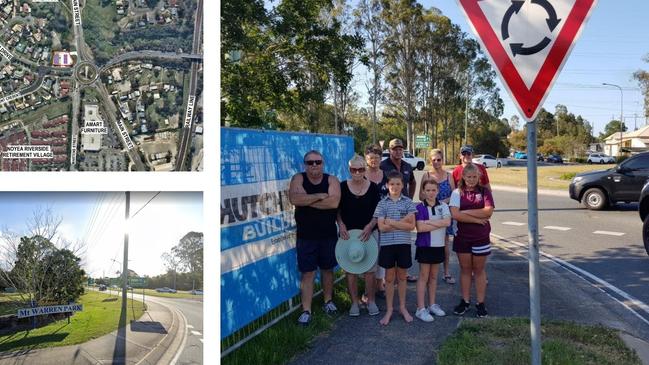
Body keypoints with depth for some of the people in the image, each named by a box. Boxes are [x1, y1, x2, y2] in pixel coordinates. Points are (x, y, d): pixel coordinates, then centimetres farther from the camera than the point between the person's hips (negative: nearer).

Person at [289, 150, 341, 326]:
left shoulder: (332, 180, -3)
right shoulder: (298, 179, -4)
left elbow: (334, 202, -21)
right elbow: (294, 199, -23)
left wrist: (306, 201, -18)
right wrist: (319, 196, -19)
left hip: (329, 235, 2)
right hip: (306, 237, -1)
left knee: (328, 269, 16)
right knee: (307, 273, 1)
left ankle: (328, 301, 36)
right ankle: (306, 310, 9)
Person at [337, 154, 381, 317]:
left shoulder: (373, 187, -1)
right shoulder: (343, 187, -1)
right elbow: (337, 209, 5)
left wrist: (370, 226, -13)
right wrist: (341, 224, -10)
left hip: (369, 232, 0)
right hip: (348, 233, 0)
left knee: (370, 269, 4)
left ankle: (371, 301, 21)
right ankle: (354, 302, 19)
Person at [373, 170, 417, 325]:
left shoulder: (408, 202, 1)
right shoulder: (382, 203, -1)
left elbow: (411, 226, -7)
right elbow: (381, 227, -9)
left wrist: (392, 222, -14)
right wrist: (402, 222, -12)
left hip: (404, 244, 0)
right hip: (387, 244, 0)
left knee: (402, 276, 12)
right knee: (389, 277, 8)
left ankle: (403, 307, 26)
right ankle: (389, 310, 18)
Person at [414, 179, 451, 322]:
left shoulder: (443, 206, 2)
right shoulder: (420, 207, -8)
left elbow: (448, 222, -14)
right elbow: (420, 227, -18)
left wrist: (429, 222, -19)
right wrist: (439, 224, -15)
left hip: (439, 245, 4)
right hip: (425, 245, -4)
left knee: (433, 276, 14)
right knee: (424, 276, 1)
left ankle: (432, 305, 26)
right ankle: (421, 309, 6)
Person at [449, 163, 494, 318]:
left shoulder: (484, 191, -1)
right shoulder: (457, 192, -3)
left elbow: (488, 211, -16)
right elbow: (455, 214, -15)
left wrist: (466, 212, -16)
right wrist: (477, 219, -15)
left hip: (481, 237, 0)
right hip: (462, 237, 1)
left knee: (479, 270, 9)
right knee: (465, 269, 11)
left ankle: (480, 303, 18)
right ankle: (465, 301, 22)